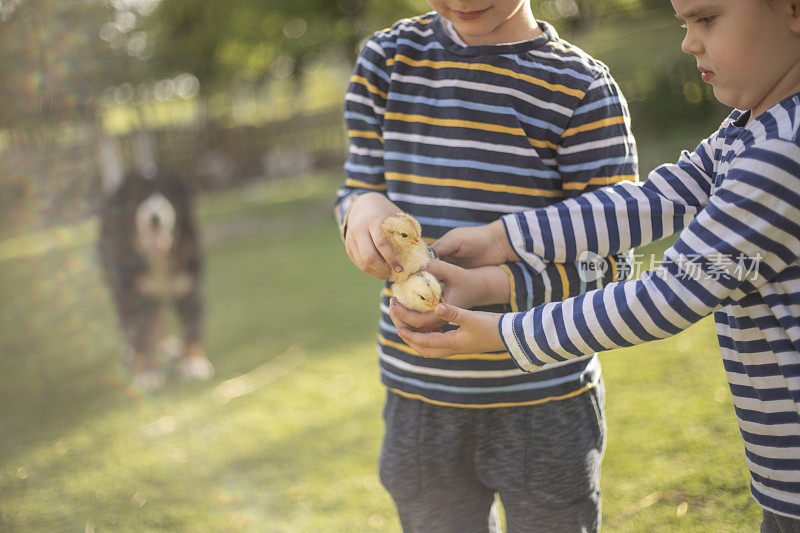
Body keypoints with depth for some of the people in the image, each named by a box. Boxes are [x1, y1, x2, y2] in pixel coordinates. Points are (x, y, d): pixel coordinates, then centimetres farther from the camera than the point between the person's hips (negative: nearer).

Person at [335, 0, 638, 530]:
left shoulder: (583, 89, -8)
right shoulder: (386, 57, 4)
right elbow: (361, 184, 10)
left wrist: (489, 286, -27)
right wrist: (363, 208, -15)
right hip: (418, 398, 3)